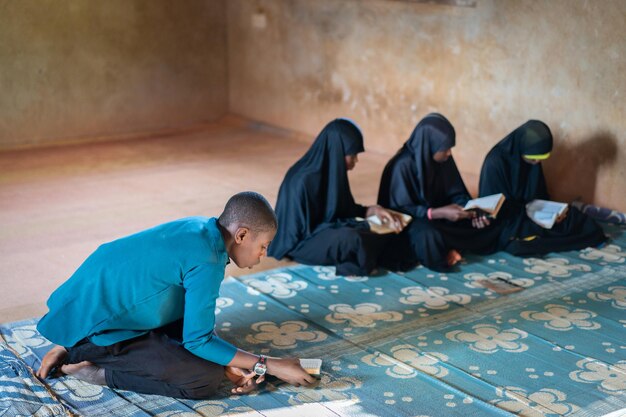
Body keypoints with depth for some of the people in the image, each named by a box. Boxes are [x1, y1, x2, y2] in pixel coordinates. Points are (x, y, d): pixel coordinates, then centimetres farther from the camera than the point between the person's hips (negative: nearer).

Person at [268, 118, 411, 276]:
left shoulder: (333, 171, -1)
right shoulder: (304, 180, -26)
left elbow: (343, 208, 12)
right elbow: (306, 229, -21)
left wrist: (373, 210, -6)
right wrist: (361, 225, -20)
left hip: (327, 230, 8)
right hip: (301, 241, -8)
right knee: (351, 239, -34)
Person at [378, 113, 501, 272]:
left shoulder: (444, 159, -4)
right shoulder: (403, 165, -23)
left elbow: (455, 193, 2)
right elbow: (400, 210, -23)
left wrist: (472, 211, -19)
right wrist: (438, 213, -34)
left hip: (440, 215, 7)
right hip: (410, 221, -7)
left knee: (487, 228, -10)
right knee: (429, 237, -41)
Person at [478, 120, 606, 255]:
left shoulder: (532, 158, -2)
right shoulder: (495, 163, -24)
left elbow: (539, 193, 11)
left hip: (530, 212, 6)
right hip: (507, 221, -6)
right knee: (518, 244, -39)